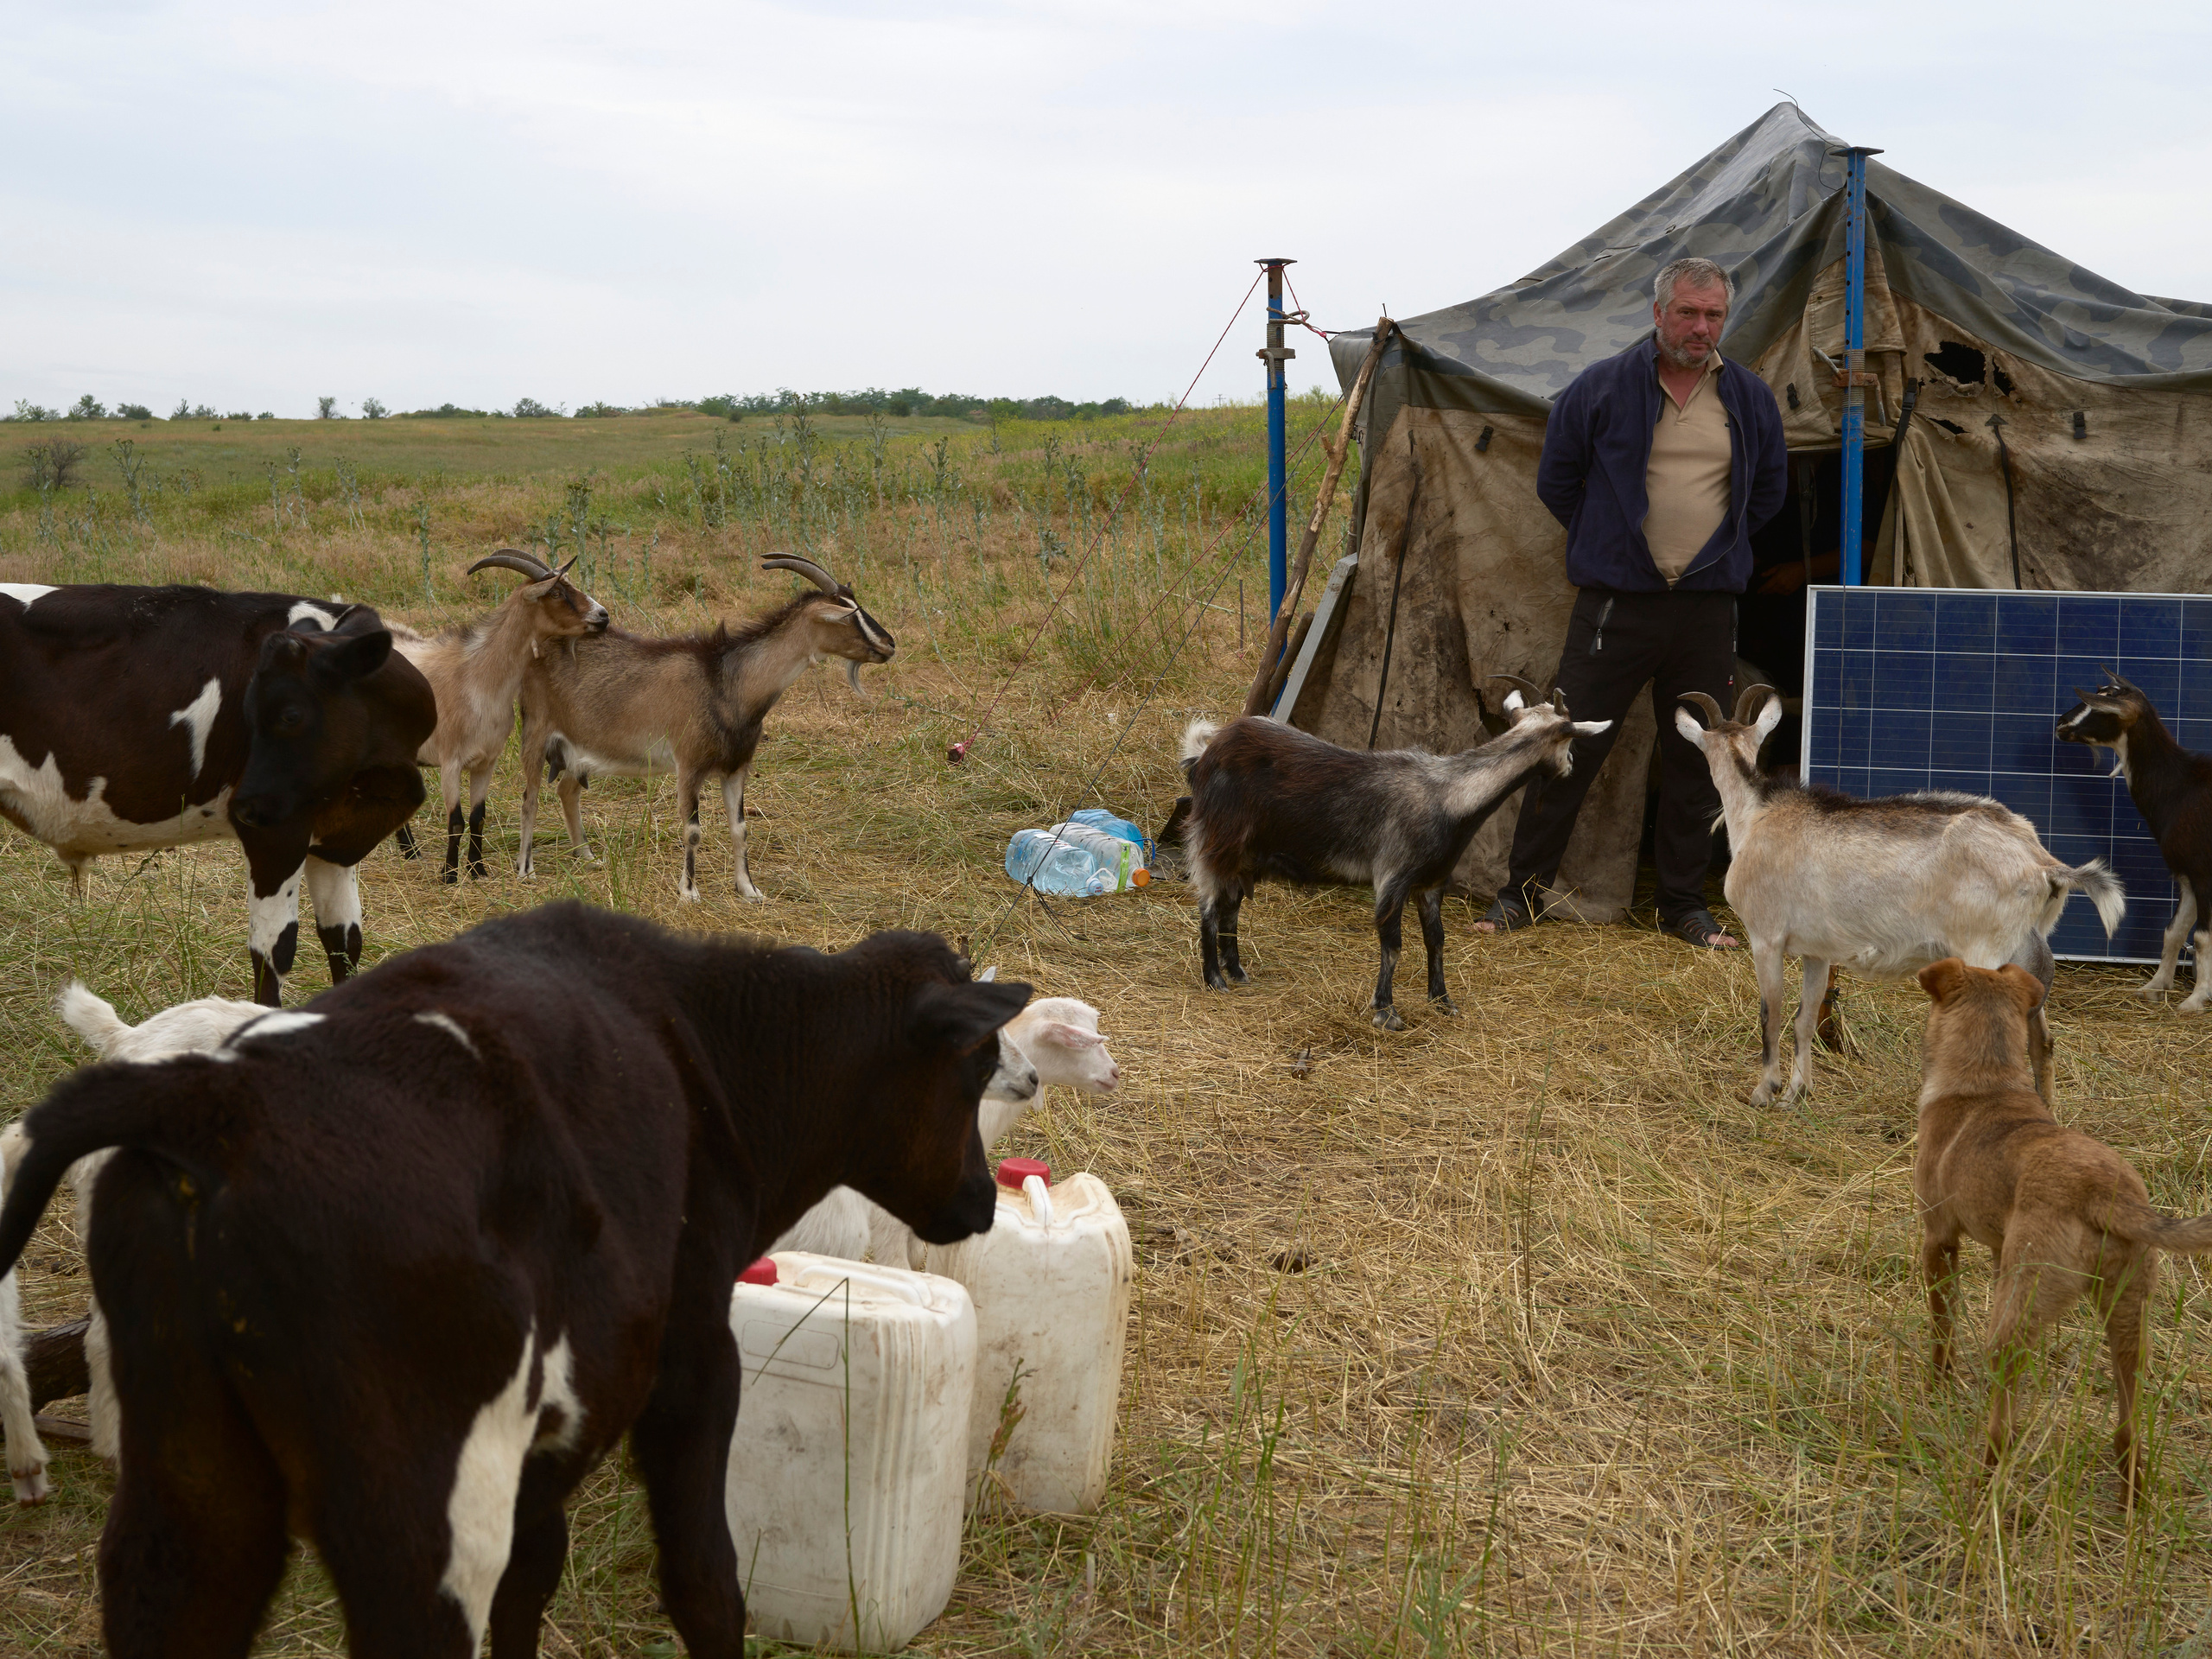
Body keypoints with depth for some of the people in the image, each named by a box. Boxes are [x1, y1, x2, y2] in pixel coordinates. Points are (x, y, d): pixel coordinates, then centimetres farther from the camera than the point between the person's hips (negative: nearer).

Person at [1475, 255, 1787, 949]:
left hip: (1708, 606, 3)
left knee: (1696, 759, 7)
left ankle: (1684, 904, 19)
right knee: (1570, 748, -2)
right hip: (1615, 604, -3)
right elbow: (1556, 479, 8)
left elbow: (1770, 489, 21)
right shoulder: (1602, 388, -3)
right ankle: (1522, 891, 9)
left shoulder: (1750, 398, 7)